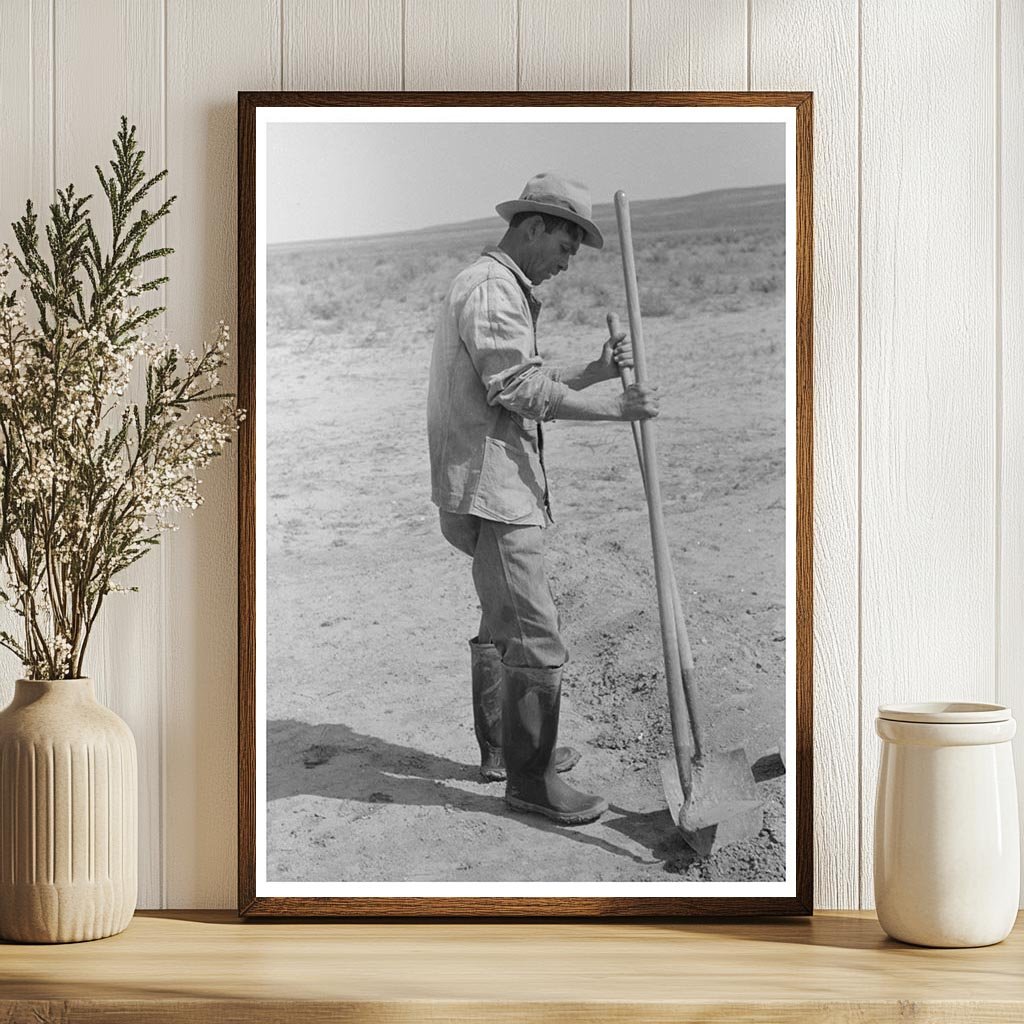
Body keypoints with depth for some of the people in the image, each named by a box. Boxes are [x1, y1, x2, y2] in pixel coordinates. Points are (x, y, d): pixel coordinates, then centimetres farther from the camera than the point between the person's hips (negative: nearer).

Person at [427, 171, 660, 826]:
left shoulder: (510, 292, 20)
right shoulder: (489, 289, -15)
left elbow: (531, 384, 19)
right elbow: (521, 390, -22)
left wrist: (598, 371, 5)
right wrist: (617, 409, -19)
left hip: (506, 485, 11)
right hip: (491, 489, -11)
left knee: (504, 621, 21)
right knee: (534, 636, -10)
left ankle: (501, 747, 34)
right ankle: (528, 779, -4)